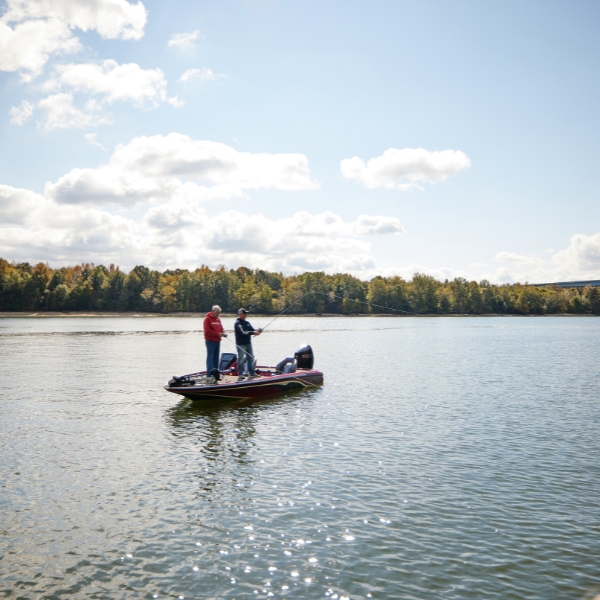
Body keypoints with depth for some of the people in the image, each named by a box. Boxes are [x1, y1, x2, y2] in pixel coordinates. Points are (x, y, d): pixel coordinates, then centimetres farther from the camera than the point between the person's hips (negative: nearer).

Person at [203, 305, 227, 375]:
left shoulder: (218, 319, 14)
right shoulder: (207, 319, -8)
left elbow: (221, 328, 17)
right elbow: (207, 331, -16)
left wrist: (223, 333, -6)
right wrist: (217, 334, -20)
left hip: (217, 341, 8)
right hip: (210, 341, -8)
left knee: (216, 358, 11)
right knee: (210, 358, -8)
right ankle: (209, 374, -8)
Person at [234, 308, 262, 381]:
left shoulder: (247, 322, 13)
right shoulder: (237, 323, -12)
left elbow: (252, 329, 8)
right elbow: (243, 332, -22)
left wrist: (257, 330, -15)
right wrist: (253, 332, -25)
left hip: (248, 343, 8)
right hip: (241, 344, -8)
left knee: (251, 357, 12)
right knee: (241, 359, -5)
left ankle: (251, 373, 22)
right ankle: (240, 374, 0)